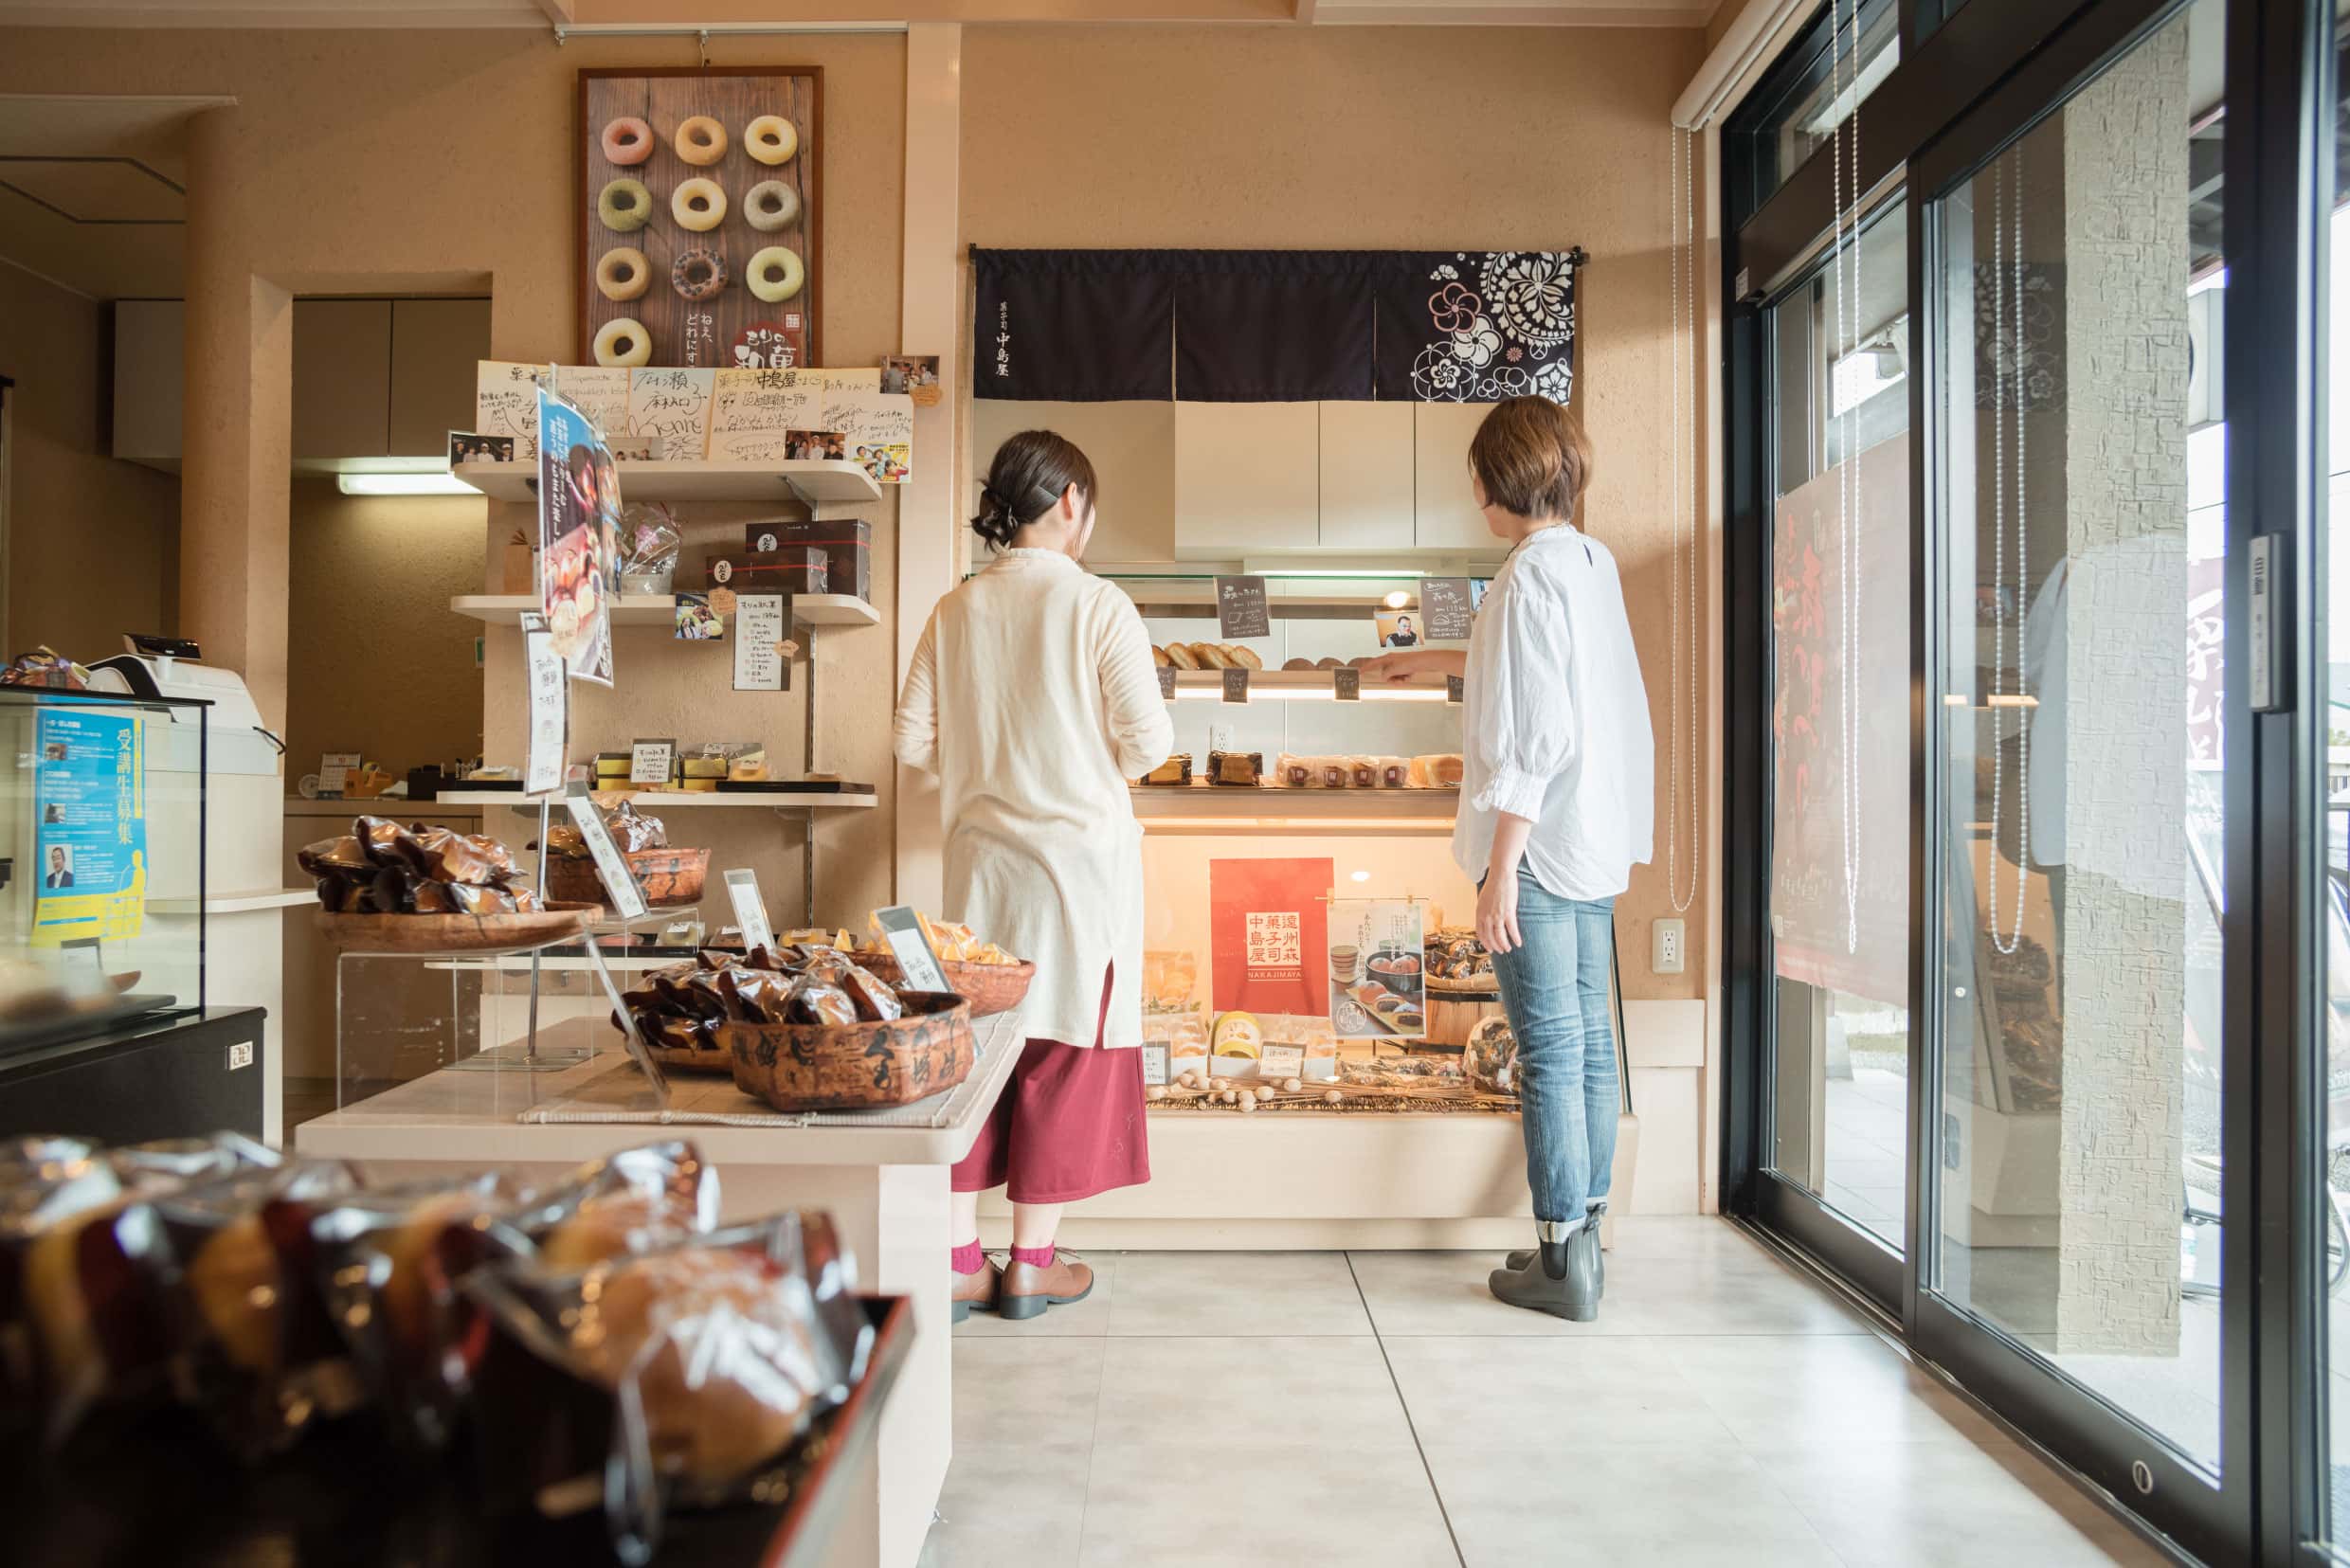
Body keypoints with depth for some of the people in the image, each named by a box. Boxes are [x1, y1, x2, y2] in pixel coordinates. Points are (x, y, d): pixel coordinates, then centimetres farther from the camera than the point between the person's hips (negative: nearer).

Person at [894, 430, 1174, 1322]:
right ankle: (1031, 1262, 16)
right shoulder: (1097, 605, -10)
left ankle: (958, 1259, 17)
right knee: (1065, 1051, 7)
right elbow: (1149, 741, -11)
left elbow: (914, 741, 3)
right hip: (1081, 852, -4)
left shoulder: (955, 611, 3)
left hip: (981, 857, 4)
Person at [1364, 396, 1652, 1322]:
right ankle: (1583, 1234, 25)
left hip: (1540, 845, -9)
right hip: (1598, 844, 9)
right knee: (1588, 1044, 14)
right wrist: (1427, 661, 44)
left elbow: (1535, 740, -21)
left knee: (1549, 1053, -2)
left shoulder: (1530, 575, -15)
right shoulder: (1595, 563, 13)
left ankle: (1563, 1262, 8)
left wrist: (1501, 869, -19)